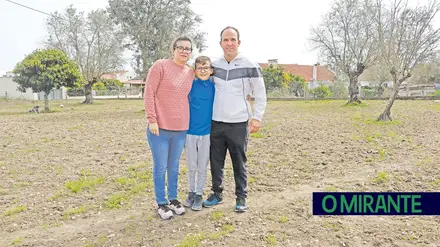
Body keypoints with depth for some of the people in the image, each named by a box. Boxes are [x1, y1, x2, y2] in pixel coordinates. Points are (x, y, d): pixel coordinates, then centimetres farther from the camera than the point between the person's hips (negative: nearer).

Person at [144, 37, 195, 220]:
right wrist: (152, 119, -15)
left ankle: (173, 199, 32)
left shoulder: (191, 73, 8)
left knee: (174, 167, 16)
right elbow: (149, 93, -9)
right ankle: (161, 203, 21)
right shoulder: (160, 66, -6)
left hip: (181, 128, 5)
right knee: (160, 167, 5)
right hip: (160, 127, -4)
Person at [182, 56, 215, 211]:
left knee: (202, 167, 10)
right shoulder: (190, 85, -4)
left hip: (207, 132, 0)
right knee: (191, 166, 13)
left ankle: (199, 194, 26)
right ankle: (191, 192, 32)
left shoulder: (214, 87, -2)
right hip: (190, 132, 0)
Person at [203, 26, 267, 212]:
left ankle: (241, 197, 21)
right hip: (216, 123, 3)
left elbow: (260, 94, 1)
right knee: (216, 161, 11)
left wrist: (257, 117, -8)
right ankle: (217, 193, 28)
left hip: (239, 124, -3)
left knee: (239, 163, 6)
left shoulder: (250, 66, -4)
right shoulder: (214, 65, 6)